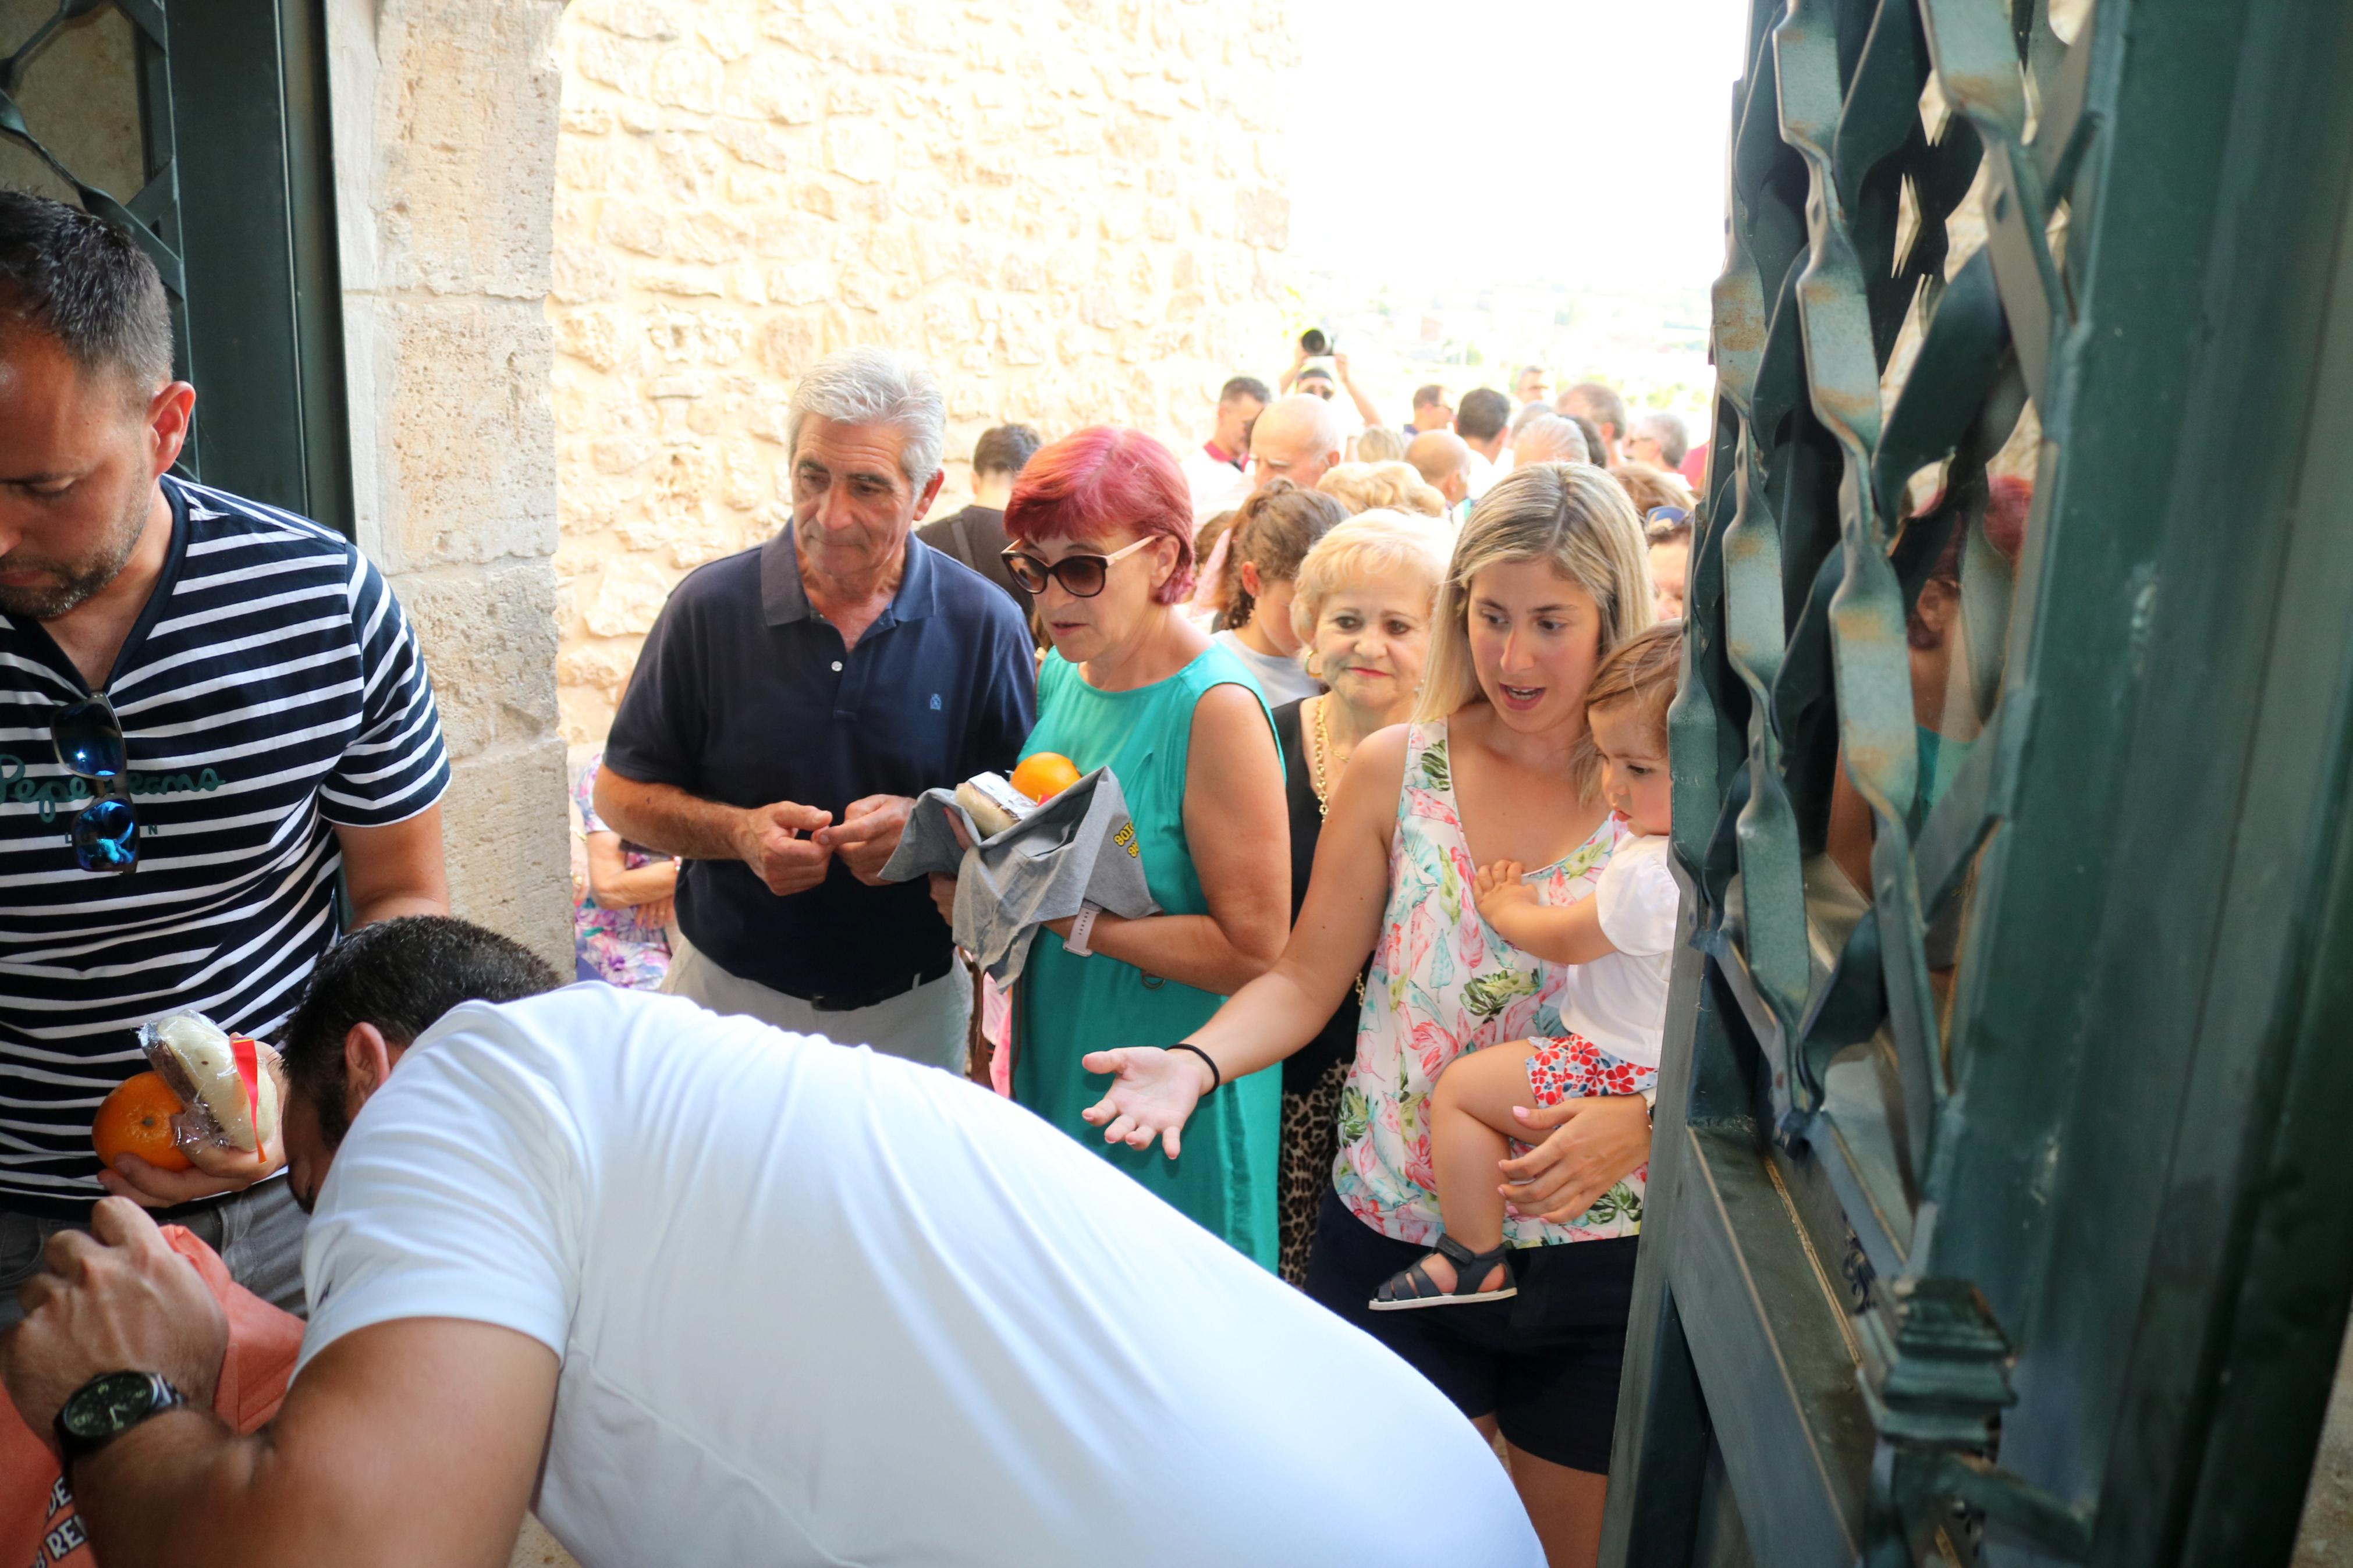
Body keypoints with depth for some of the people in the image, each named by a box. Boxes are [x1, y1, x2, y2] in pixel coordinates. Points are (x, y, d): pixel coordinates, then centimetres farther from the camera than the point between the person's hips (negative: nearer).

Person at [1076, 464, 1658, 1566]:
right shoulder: (1395, 771, -4)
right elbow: (1305, 979, -4)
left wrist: (1641, 1123, -23)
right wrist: (1196, 1062, -20)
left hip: (1596, 1255, 0)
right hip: (1395, 1238, 1)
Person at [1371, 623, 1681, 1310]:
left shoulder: (1650, 875, -32)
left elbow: (1561, 939, -14)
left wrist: (1502, 904, 4)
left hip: (1630, 1076, -10)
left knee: (1458, 1087, -3)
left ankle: (1473, 1259, 8)